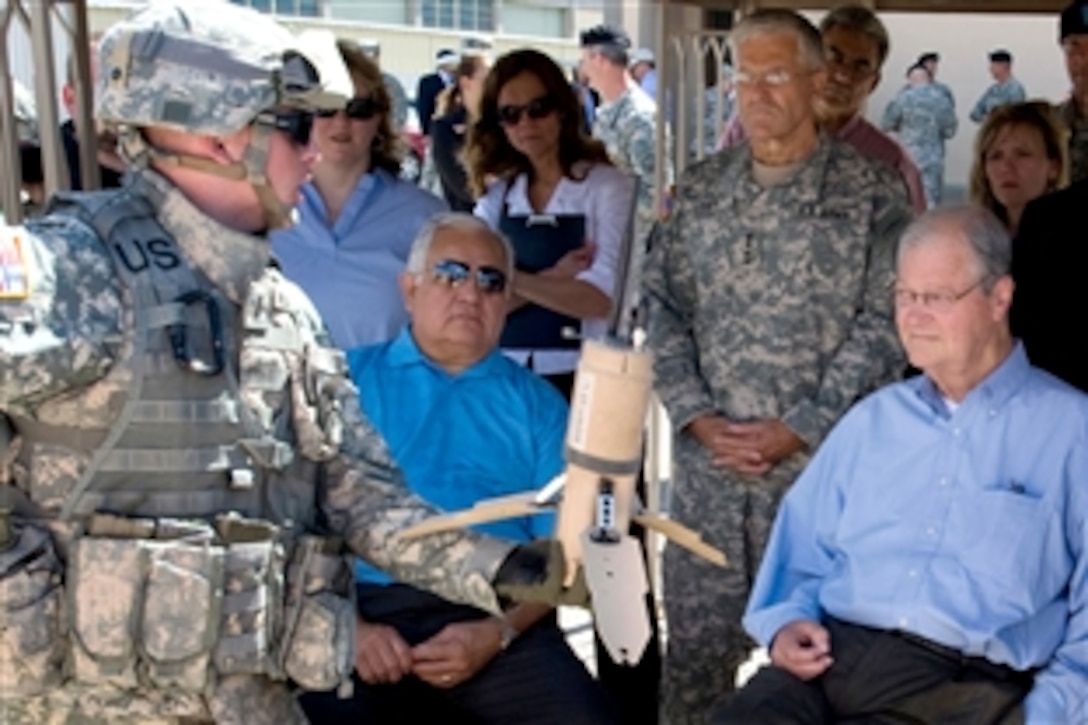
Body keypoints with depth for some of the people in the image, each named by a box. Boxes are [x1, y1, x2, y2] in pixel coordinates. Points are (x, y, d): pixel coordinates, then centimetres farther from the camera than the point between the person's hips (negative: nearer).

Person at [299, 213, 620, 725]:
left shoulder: (537, 404, 15)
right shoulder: (346, 381, 12)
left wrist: (497, 633, -10)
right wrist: (345, 625, -11)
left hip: (497, 620, 2)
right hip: (366, 607, -1)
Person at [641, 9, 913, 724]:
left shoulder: (872, 192, -2)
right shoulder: (700, 188, 9)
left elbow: (884, 324, -7)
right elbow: (661, 305, 7)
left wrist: (798, 430, -12)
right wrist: (698, 418, -5)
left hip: (822, 461, -3)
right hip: (706, 458, 3)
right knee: (695, 638, 10)